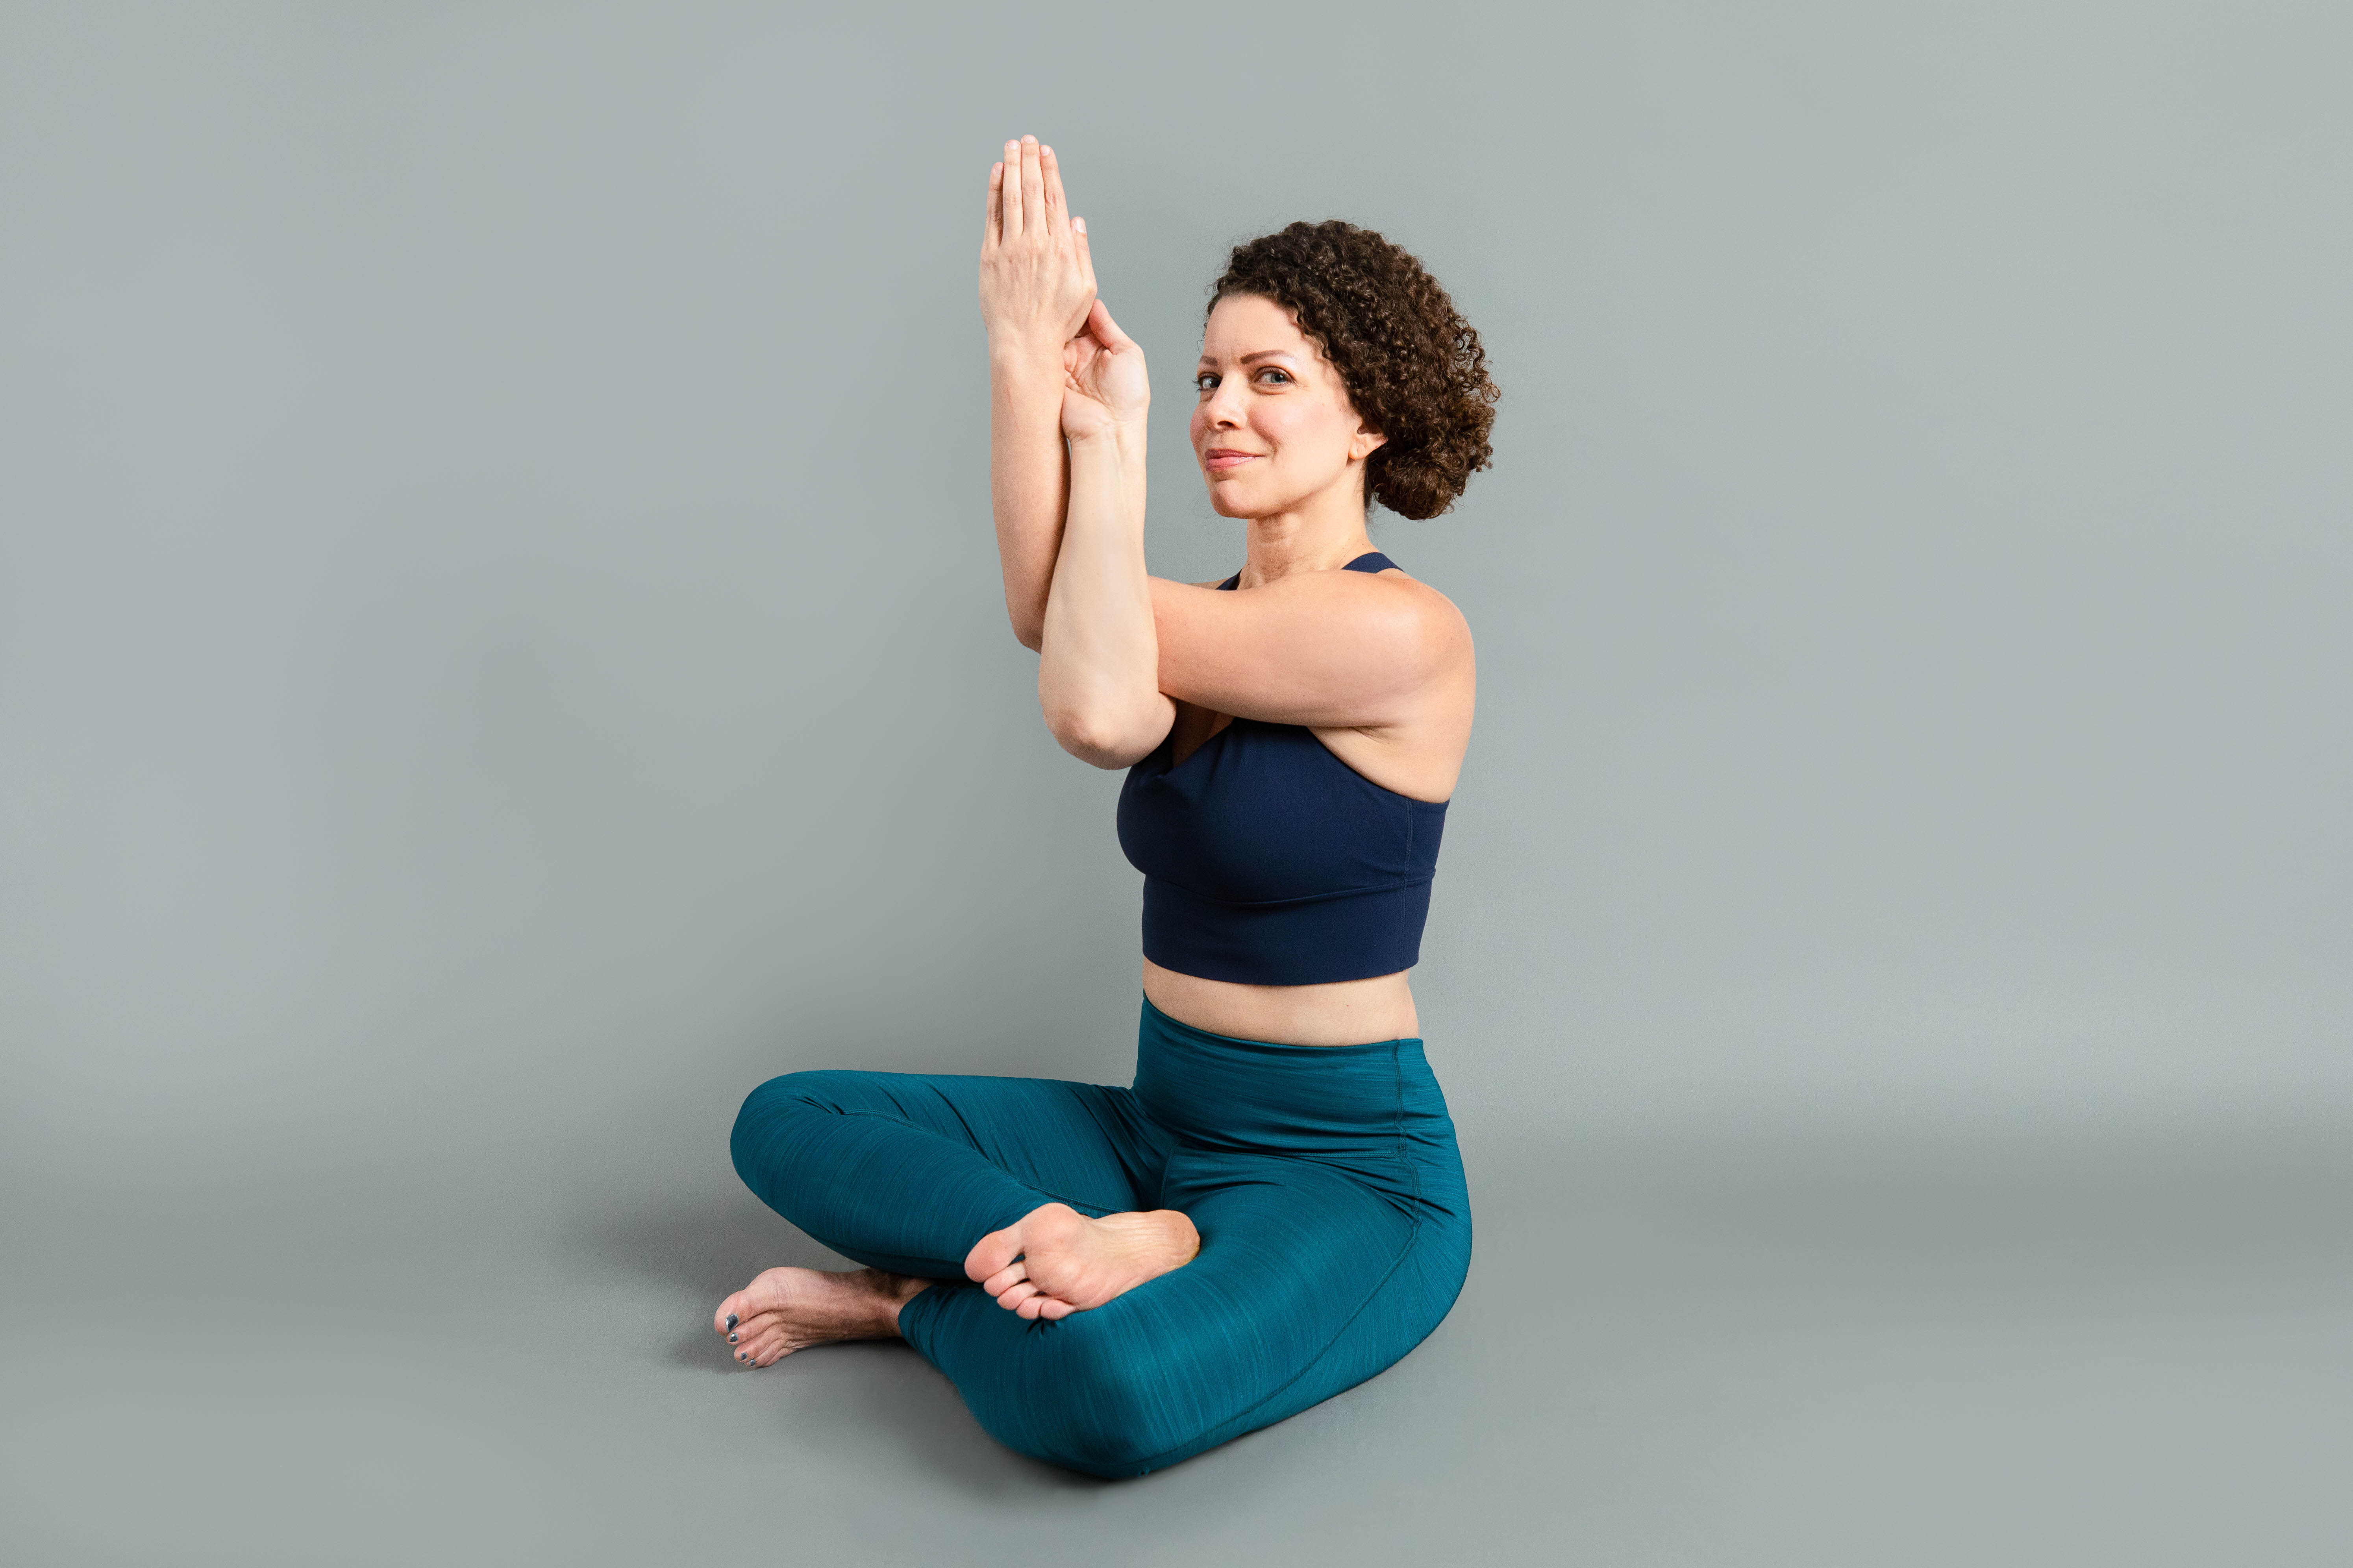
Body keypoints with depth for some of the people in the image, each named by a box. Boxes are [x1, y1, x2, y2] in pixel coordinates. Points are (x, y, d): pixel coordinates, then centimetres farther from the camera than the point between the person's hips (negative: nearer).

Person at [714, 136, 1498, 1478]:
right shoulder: (1216, 627, 9)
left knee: (1107, 1388, -38)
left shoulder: (1403, 630, -15)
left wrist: (1110, 432, -12)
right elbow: (1078, 669, -16)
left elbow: (1099, 693, -19)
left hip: (1347, 1166, -8)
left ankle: (918, 1297, -8)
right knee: (786, 1124, 3)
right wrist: (1028, 363, -21)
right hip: (1165, 1121, 8)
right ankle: (1126, 1250, -9)